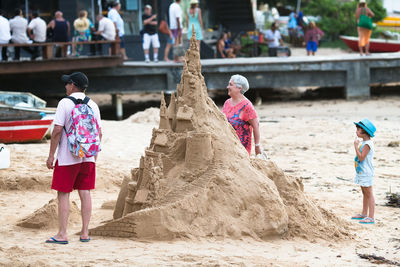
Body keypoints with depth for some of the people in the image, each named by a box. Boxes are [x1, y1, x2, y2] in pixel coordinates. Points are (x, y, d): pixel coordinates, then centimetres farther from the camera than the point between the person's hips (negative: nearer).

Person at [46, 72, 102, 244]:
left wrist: (51, 155, -9)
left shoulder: (65, 103, -8)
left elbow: (57, 130, -13)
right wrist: (94, 155, 20)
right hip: (88, 157, 5)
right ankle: (85, 233, 9)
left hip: (67, 157, -5)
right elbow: (99, 133, 11)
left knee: (63, 194, -2)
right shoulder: (93, 105, 9)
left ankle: (62, 234, -4)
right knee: (85, 193, 7)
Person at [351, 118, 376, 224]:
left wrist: (356, 146, -21)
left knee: (369, 194, -8)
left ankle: (371, 217, -7)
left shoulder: (367, 144, -19)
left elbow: (361, 158, -25)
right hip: (361, 172, 11)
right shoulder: (364, 143, 12)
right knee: (365, 193, 19)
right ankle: (364, 214, 29)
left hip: (366, 173, -11)